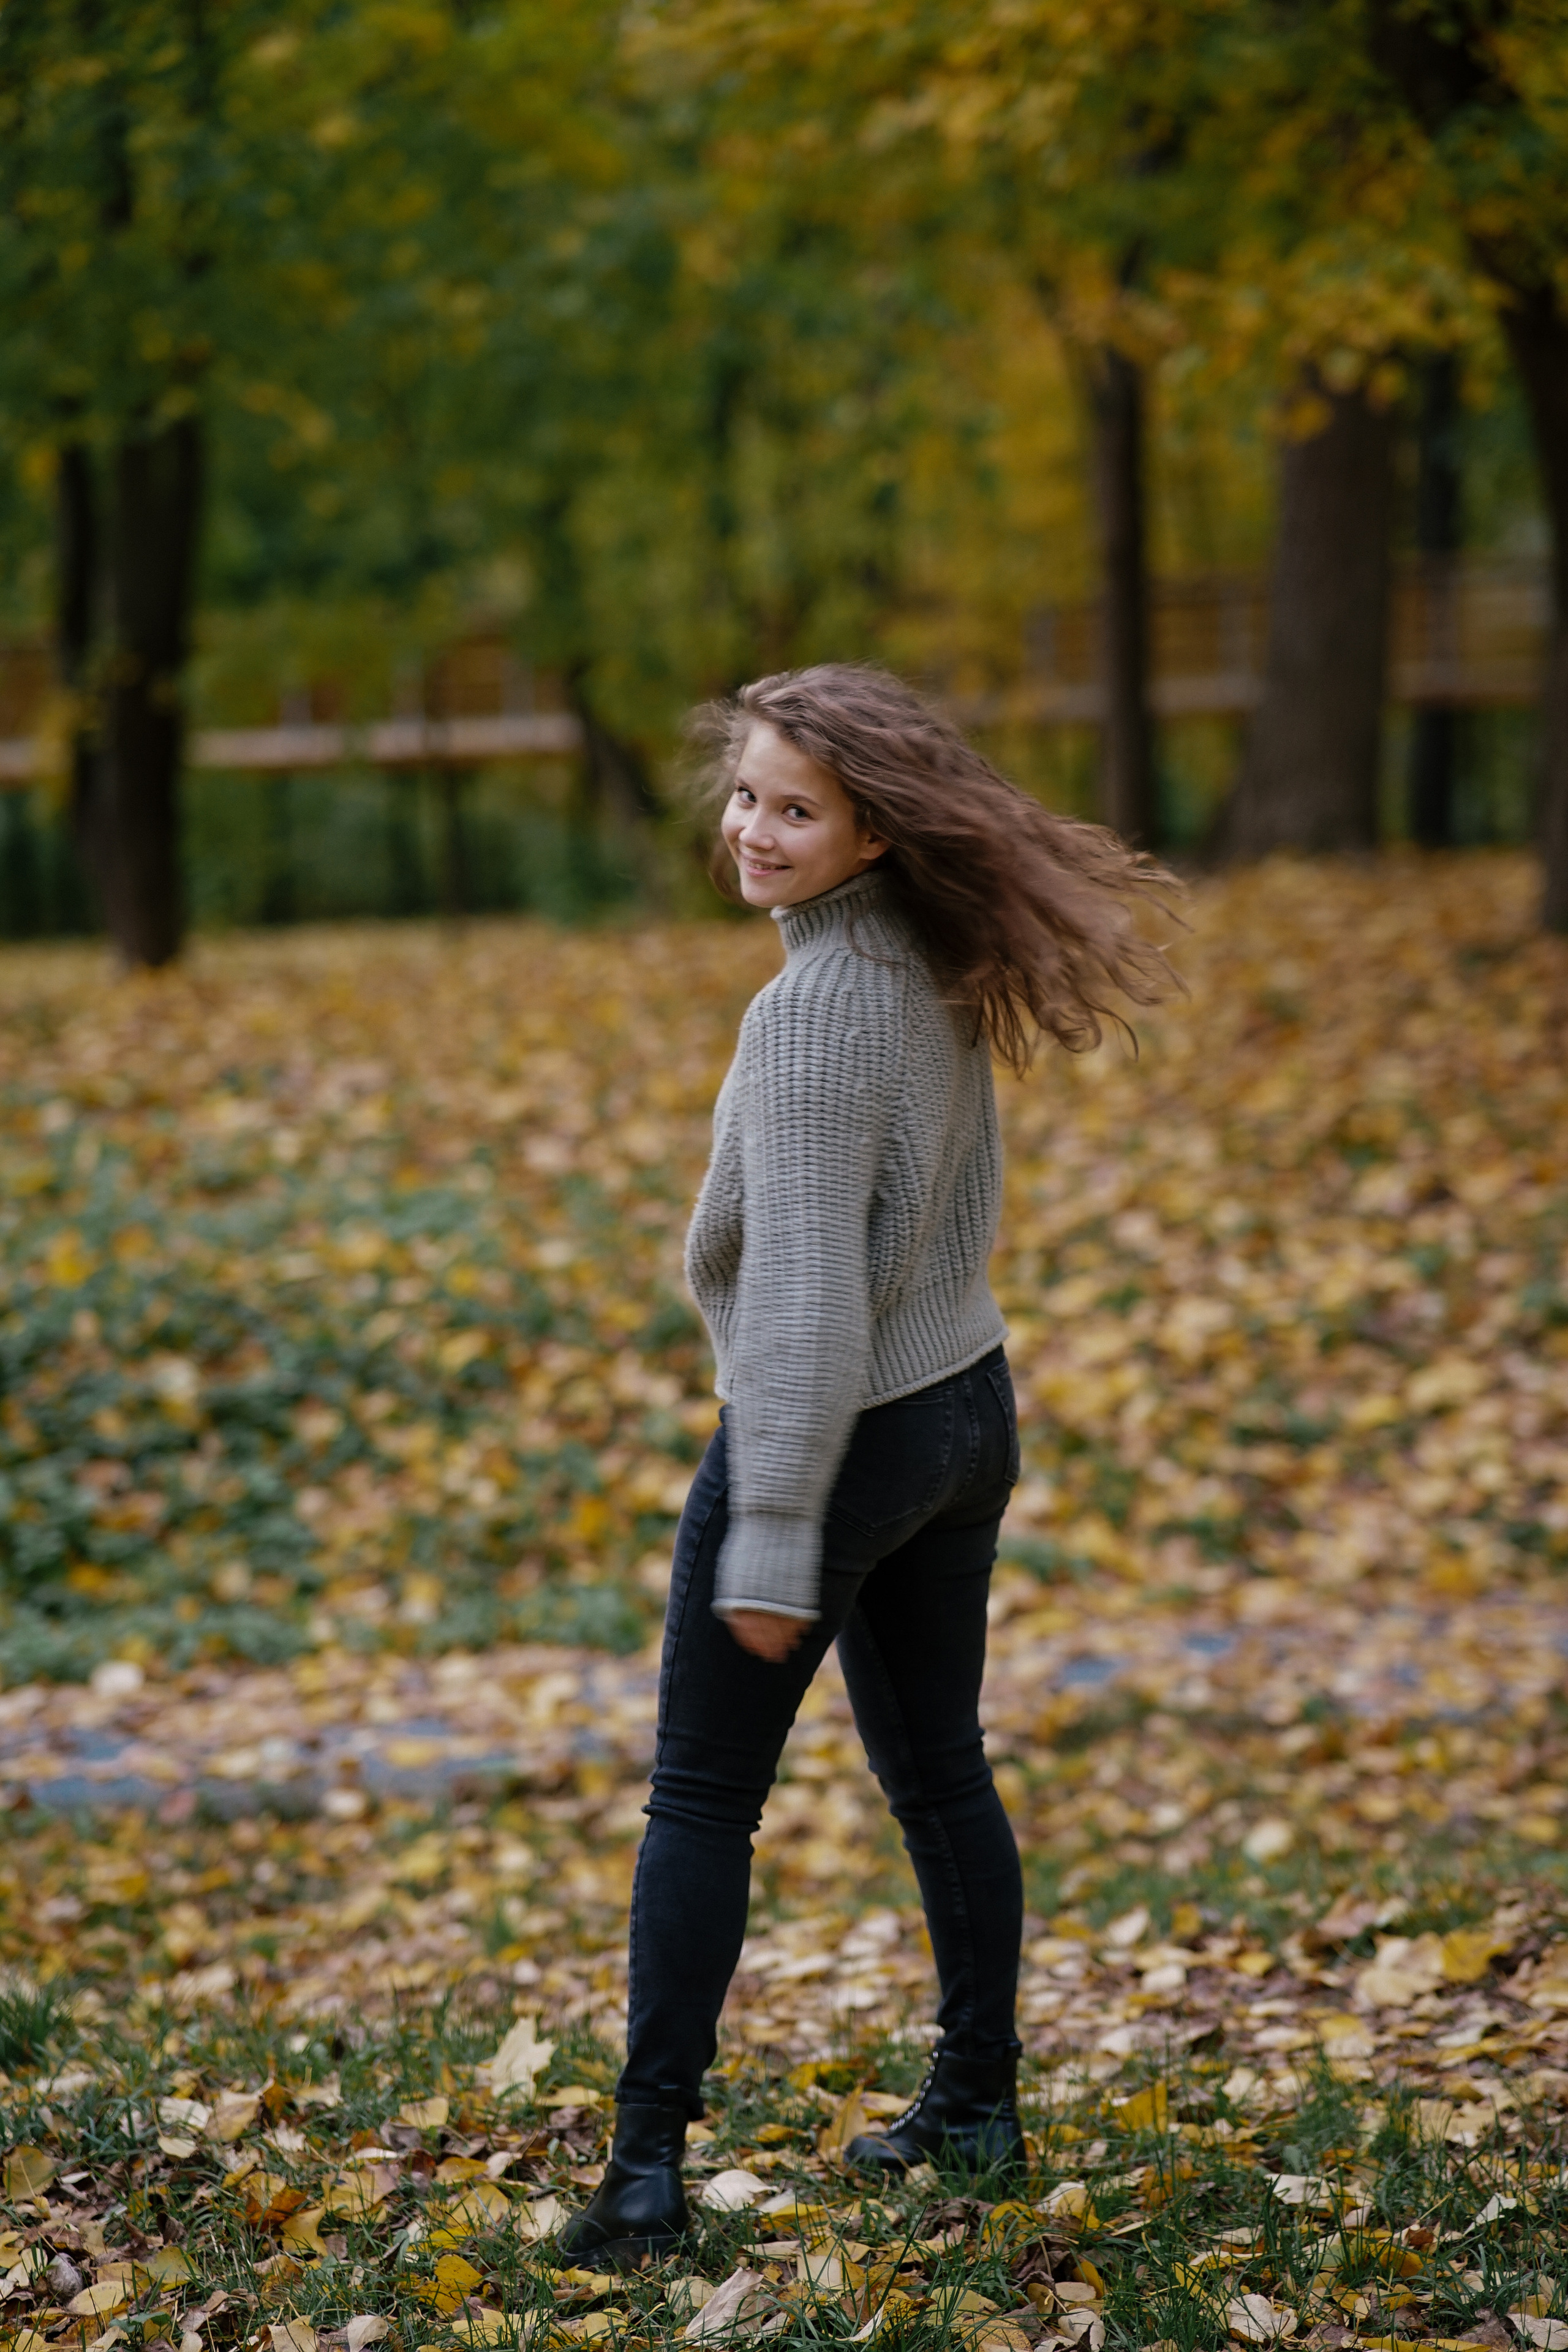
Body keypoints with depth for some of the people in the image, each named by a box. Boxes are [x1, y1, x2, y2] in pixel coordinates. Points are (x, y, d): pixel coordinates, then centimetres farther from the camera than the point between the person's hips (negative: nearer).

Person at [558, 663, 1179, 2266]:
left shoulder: (817, 1007, -25)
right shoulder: (940, 969, 1)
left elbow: (804, 1284, -28)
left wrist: (772, 1536, -26)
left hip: (838, 1436, -8)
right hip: (967, 1410, 8)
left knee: (701, 1799, 3)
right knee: (938, 1770, 19)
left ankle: (648, 2169, 5)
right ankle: (976, 2105, 31)